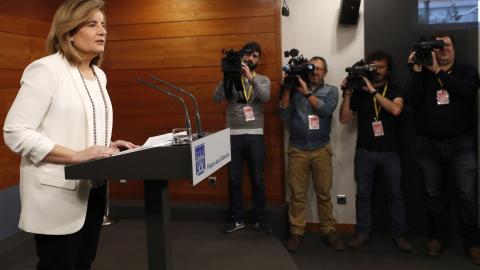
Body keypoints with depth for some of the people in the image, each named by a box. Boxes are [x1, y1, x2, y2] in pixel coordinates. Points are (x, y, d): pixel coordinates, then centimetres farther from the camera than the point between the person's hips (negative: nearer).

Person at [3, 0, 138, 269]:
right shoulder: (46, 69, -13)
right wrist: (76, 155, -24)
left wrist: (109, 146, 2)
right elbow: (15, 132, -18)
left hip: (92, 190, 8)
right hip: (59, 194, -7)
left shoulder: (99, 75, 12)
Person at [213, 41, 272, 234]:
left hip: (255, 136, 0)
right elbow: (217, 99, -8)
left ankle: (260, 219, 19)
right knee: (234, 180, 7)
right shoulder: (230, 78, 6)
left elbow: (265, 97, -15)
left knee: (257, 180, 6)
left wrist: (250, 77, -27)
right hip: (233, 136, 1)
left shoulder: (263, 80, 6)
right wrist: (227, 77, -19)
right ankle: (237, 218, 20)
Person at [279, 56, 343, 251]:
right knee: (297, 194, 2)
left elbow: (326, 109, -11)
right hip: (297, 149, 0)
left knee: (324, 193, 4)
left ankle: (329, 231, 16)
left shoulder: (331, 91, 9)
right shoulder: (295, 90, 9)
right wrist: (287, 89, -6)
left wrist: (306, 92, -15)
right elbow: (284, 115, 0)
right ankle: (296, 232, 13)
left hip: (321, 149, 0)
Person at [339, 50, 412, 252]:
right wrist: (347, 92, -8)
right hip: (364, 152, 1)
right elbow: (344, 118, 1)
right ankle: (362, 232, 17)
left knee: (395, 194, 4)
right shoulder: (359, 91, 8)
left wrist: (373, 90, -16)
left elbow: (396, 110, -16)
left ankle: (400, 233, 16)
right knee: (363, 194, 6)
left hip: (390, 152, 0)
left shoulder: (396, 90, 6)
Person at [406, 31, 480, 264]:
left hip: (461, 145, -1)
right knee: (433, 194, 9)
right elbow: (413, 101, -8)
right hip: (429, 146, 1)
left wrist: (438, 72, -15)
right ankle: (436, 236, 25)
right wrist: (417, 71, -12)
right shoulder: (422, 73, 8)